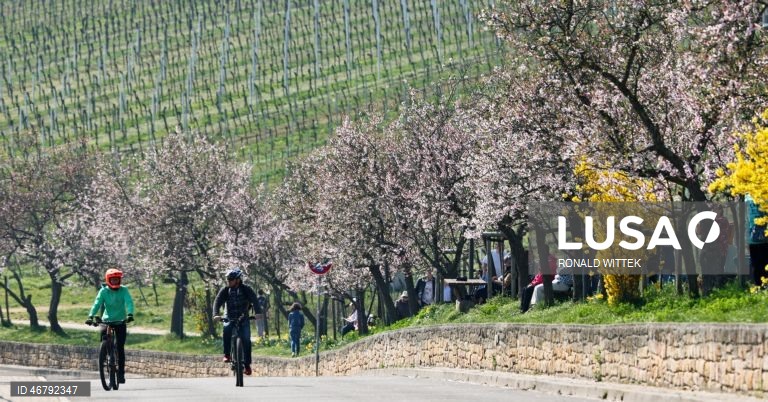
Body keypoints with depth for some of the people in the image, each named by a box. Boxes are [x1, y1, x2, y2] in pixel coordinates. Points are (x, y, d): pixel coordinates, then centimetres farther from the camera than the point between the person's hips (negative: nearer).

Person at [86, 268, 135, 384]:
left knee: (120, 348, -4)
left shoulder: (124, 290, -6)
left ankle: (121, 373, 4)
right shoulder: (103, 291, -6)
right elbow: (97, 304, -16)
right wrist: (90, 316, -32)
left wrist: (130, 314, -38)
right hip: (107, 320, 0)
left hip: (120, 321, 0)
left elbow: (129, 302, -19)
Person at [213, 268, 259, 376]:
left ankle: (247, 365, -4)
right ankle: (227, 354, -19)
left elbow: (255, 301, -19)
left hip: (243, 318, -1)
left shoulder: (246, 289, -10)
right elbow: (217, 302, -15)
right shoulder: (225, 290, -6)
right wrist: (216, 314, -34)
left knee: (246, 340, -14)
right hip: (230, 318, 1)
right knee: (226, 329, -31)